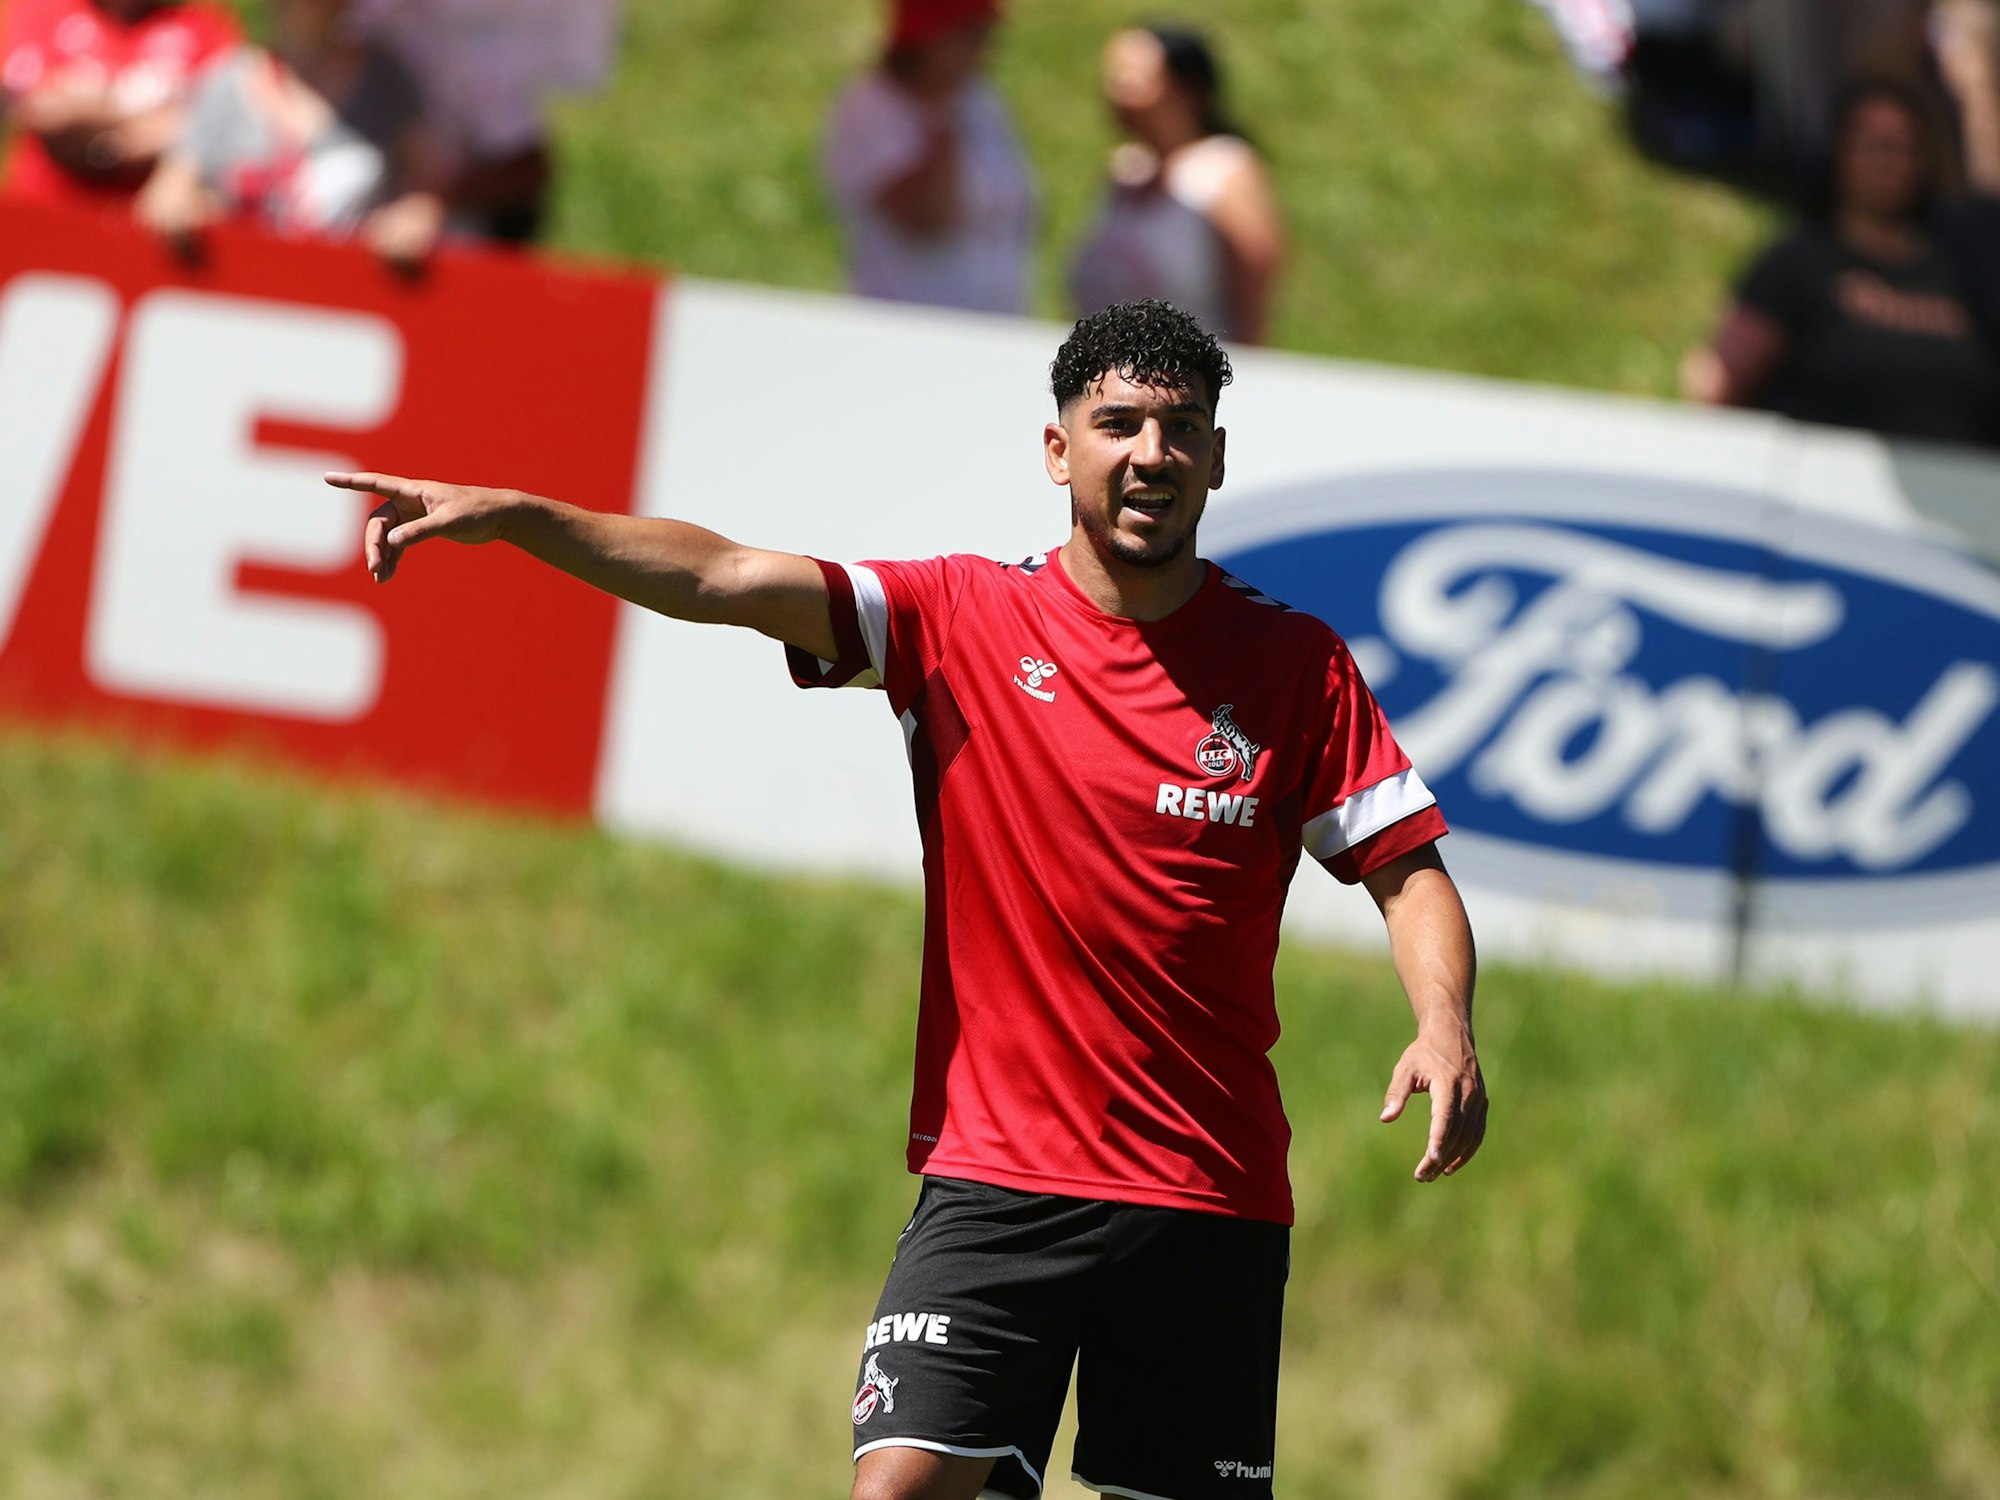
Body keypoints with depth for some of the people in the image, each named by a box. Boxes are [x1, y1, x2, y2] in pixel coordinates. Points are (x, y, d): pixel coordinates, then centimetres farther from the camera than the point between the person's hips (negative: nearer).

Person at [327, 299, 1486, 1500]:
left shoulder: (1295, 666, 2)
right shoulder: (961, 621, 1)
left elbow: (1407, 868, 4)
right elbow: (726, 579, -9)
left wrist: (1445, 1026, -16)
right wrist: (513, 515, -20)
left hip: (1210, 1199, 1)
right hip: (992, 1177, -1)